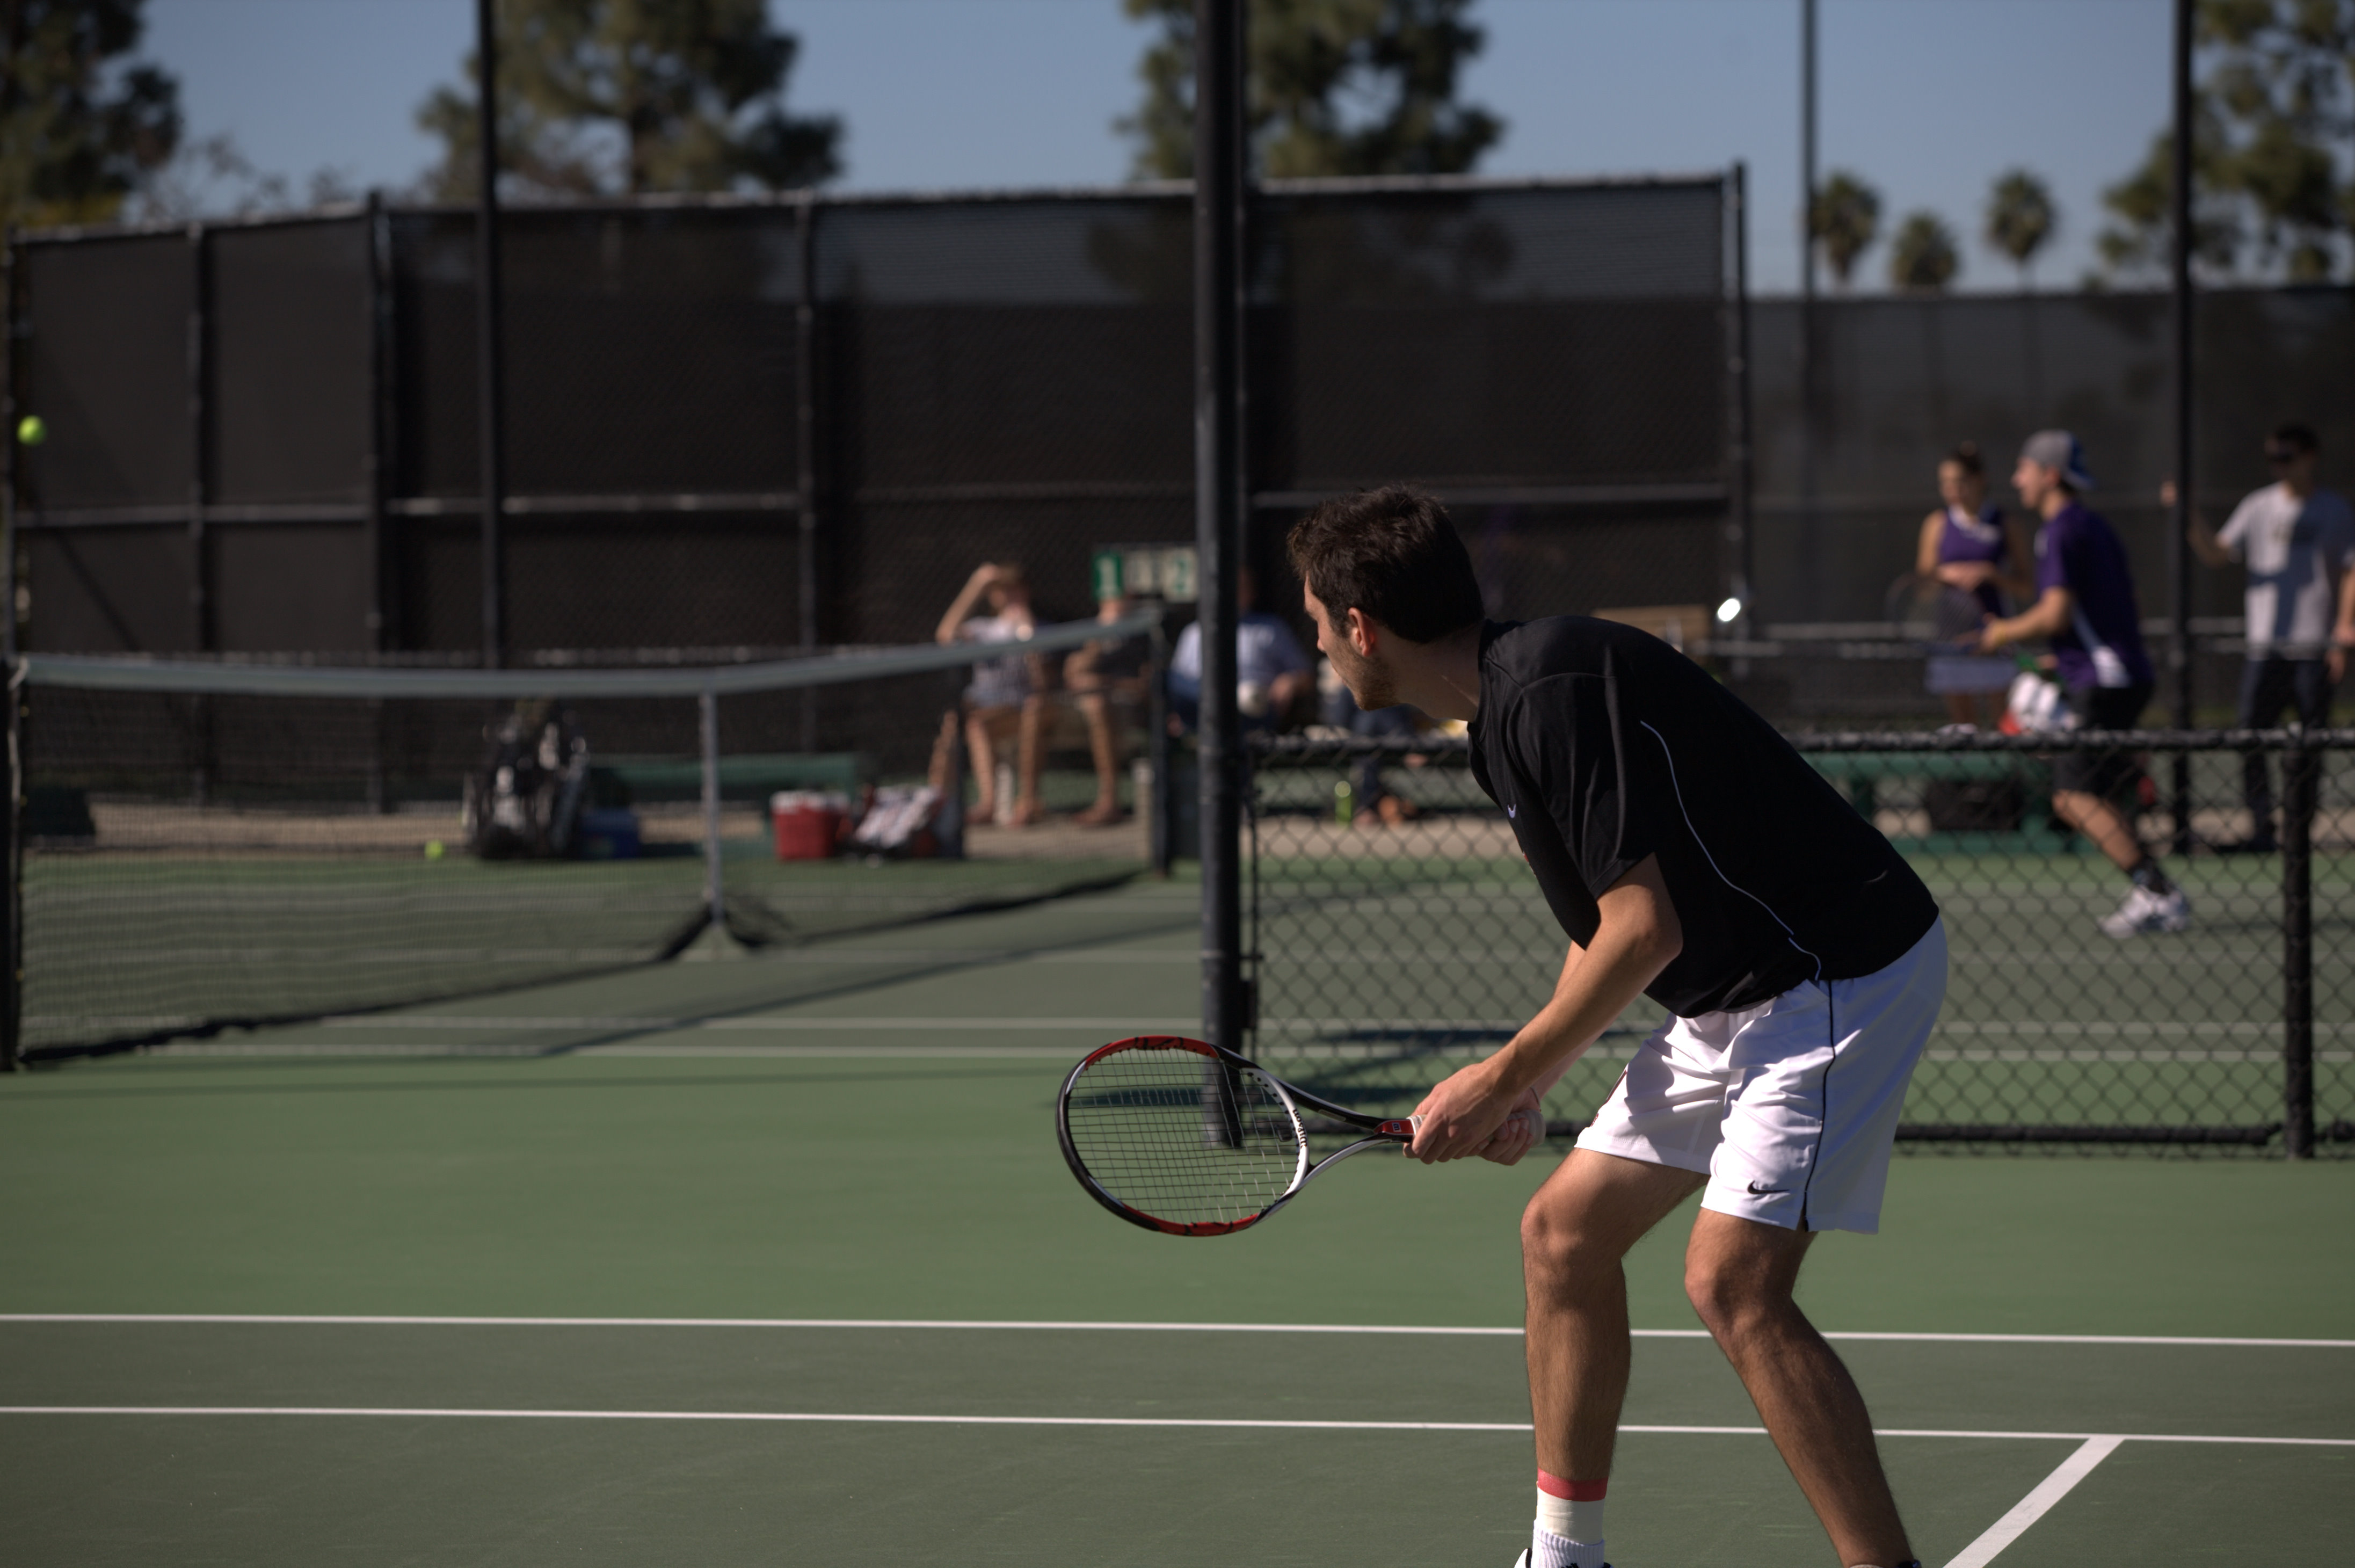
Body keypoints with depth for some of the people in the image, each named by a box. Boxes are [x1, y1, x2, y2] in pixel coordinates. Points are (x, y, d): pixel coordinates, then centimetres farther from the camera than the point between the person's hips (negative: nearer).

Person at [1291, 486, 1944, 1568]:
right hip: (1737, 993, 11)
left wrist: (1505, 1077, -13)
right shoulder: (1506, 709, 11)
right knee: (1565, 1233, 13)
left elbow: (1645, 929, -23)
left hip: (1843, 971, -11)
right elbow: (1611, 925, 21)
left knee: (1733, 1279, -20)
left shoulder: (1552, 688, -22)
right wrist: (1529, 1088, 12)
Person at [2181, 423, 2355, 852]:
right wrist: (2191, 518, -11)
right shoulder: (2258, 506, 9)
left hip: (2315, 647, -2)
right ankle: (2261, 829, -5)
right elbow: (2217, 555, 5)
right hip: (2266, 646, 2)